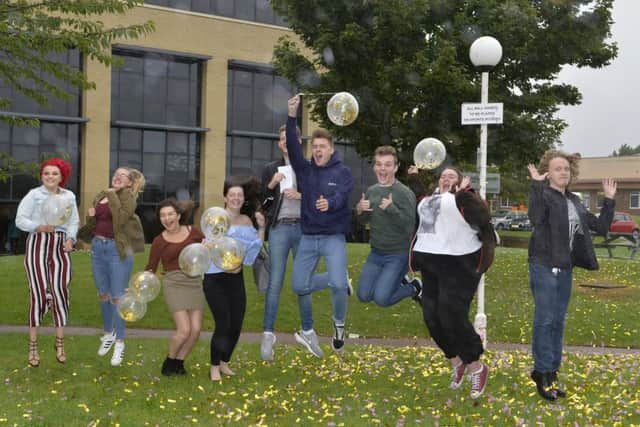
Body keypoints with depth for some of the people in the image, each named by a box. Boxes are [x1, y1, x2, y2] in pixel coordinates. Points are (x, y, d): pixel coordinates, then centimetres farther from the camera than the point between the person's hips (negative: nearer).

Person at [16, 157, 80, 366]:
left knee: (60, 292, -2)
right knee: (38, 294, -5)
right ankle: (33, 346, 6)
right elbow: (20, 219, -7)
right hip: (37, 246, -3)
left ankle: (60, 343, 12)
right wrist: (39, 227, -21)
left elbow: (74, 221, 9)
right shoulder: (34, 194, -3)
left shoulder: (69, 196, 8)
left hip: (60, 248, 3)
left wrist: (71, 239, -8)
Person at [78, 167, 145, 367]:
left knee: (117, 297, -4)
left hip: (117, 250, -6)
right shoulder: (101, 196, 11)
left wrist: (113, 195, -15)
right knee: (103, 295, 15)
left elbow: (121, 219, -21)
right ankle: (108, 333, 32)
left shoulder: (127, 196, -5)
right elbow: (92, 224, 14)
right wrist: (90, 217, -7)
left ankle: (120, 343, 5)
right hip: (98, 247, 6)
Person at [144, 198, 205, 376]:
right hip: (174, 283, -3)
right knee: (184, 329, -13)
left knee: (196, 329, -2)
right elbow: (151, 268, 4)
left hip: (194, 282, 3)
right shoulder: (159, 241, 1)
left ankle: (179, 361, 20)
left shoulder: (193, 232, 6)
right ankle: (169, 361, 13)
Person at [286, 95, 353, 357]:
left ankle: (339, 325, 11)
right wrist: (292, 117, -22)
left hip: (334, 237, -3)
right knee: (299, 286, 2)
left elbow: (343, 195, -21)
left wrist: (329, 203, -44)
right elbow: (292, 148, -10)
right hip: (308, 237, 4)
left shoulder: (342, 172, -3)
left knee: (338, 284, -18)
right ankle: (307, 331, 26)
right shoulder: (305, 169, 6)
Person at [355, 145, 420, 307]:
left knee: (381, 298, -14)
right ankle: (399, 281, 26)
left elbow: (409, 226, -20)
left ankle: (414, 288, 14)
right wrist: (359, 210, -7)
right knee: (364, 296, 3)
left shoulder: (405, 193, -16)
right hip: (376, 253, 6)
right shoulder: (371, 191, 3)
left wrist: (392, 209, -31)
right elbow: (365, 220, 15)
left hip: (398, 254, -6)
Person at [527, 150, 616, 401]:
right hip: (544, 267, -7)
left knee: (557, 322, 11)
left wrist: (609, 200, 12)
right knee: (544, 320, -4)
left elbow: (601, 227, 18)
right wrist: (536, 185, -31)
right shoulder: (544, 195, -8)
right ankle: (543, 373, 4)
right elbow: (536, 219, -30)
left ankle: (551, 371, 20)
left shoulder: (574, 201, 14)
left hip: (565, 268, 7)